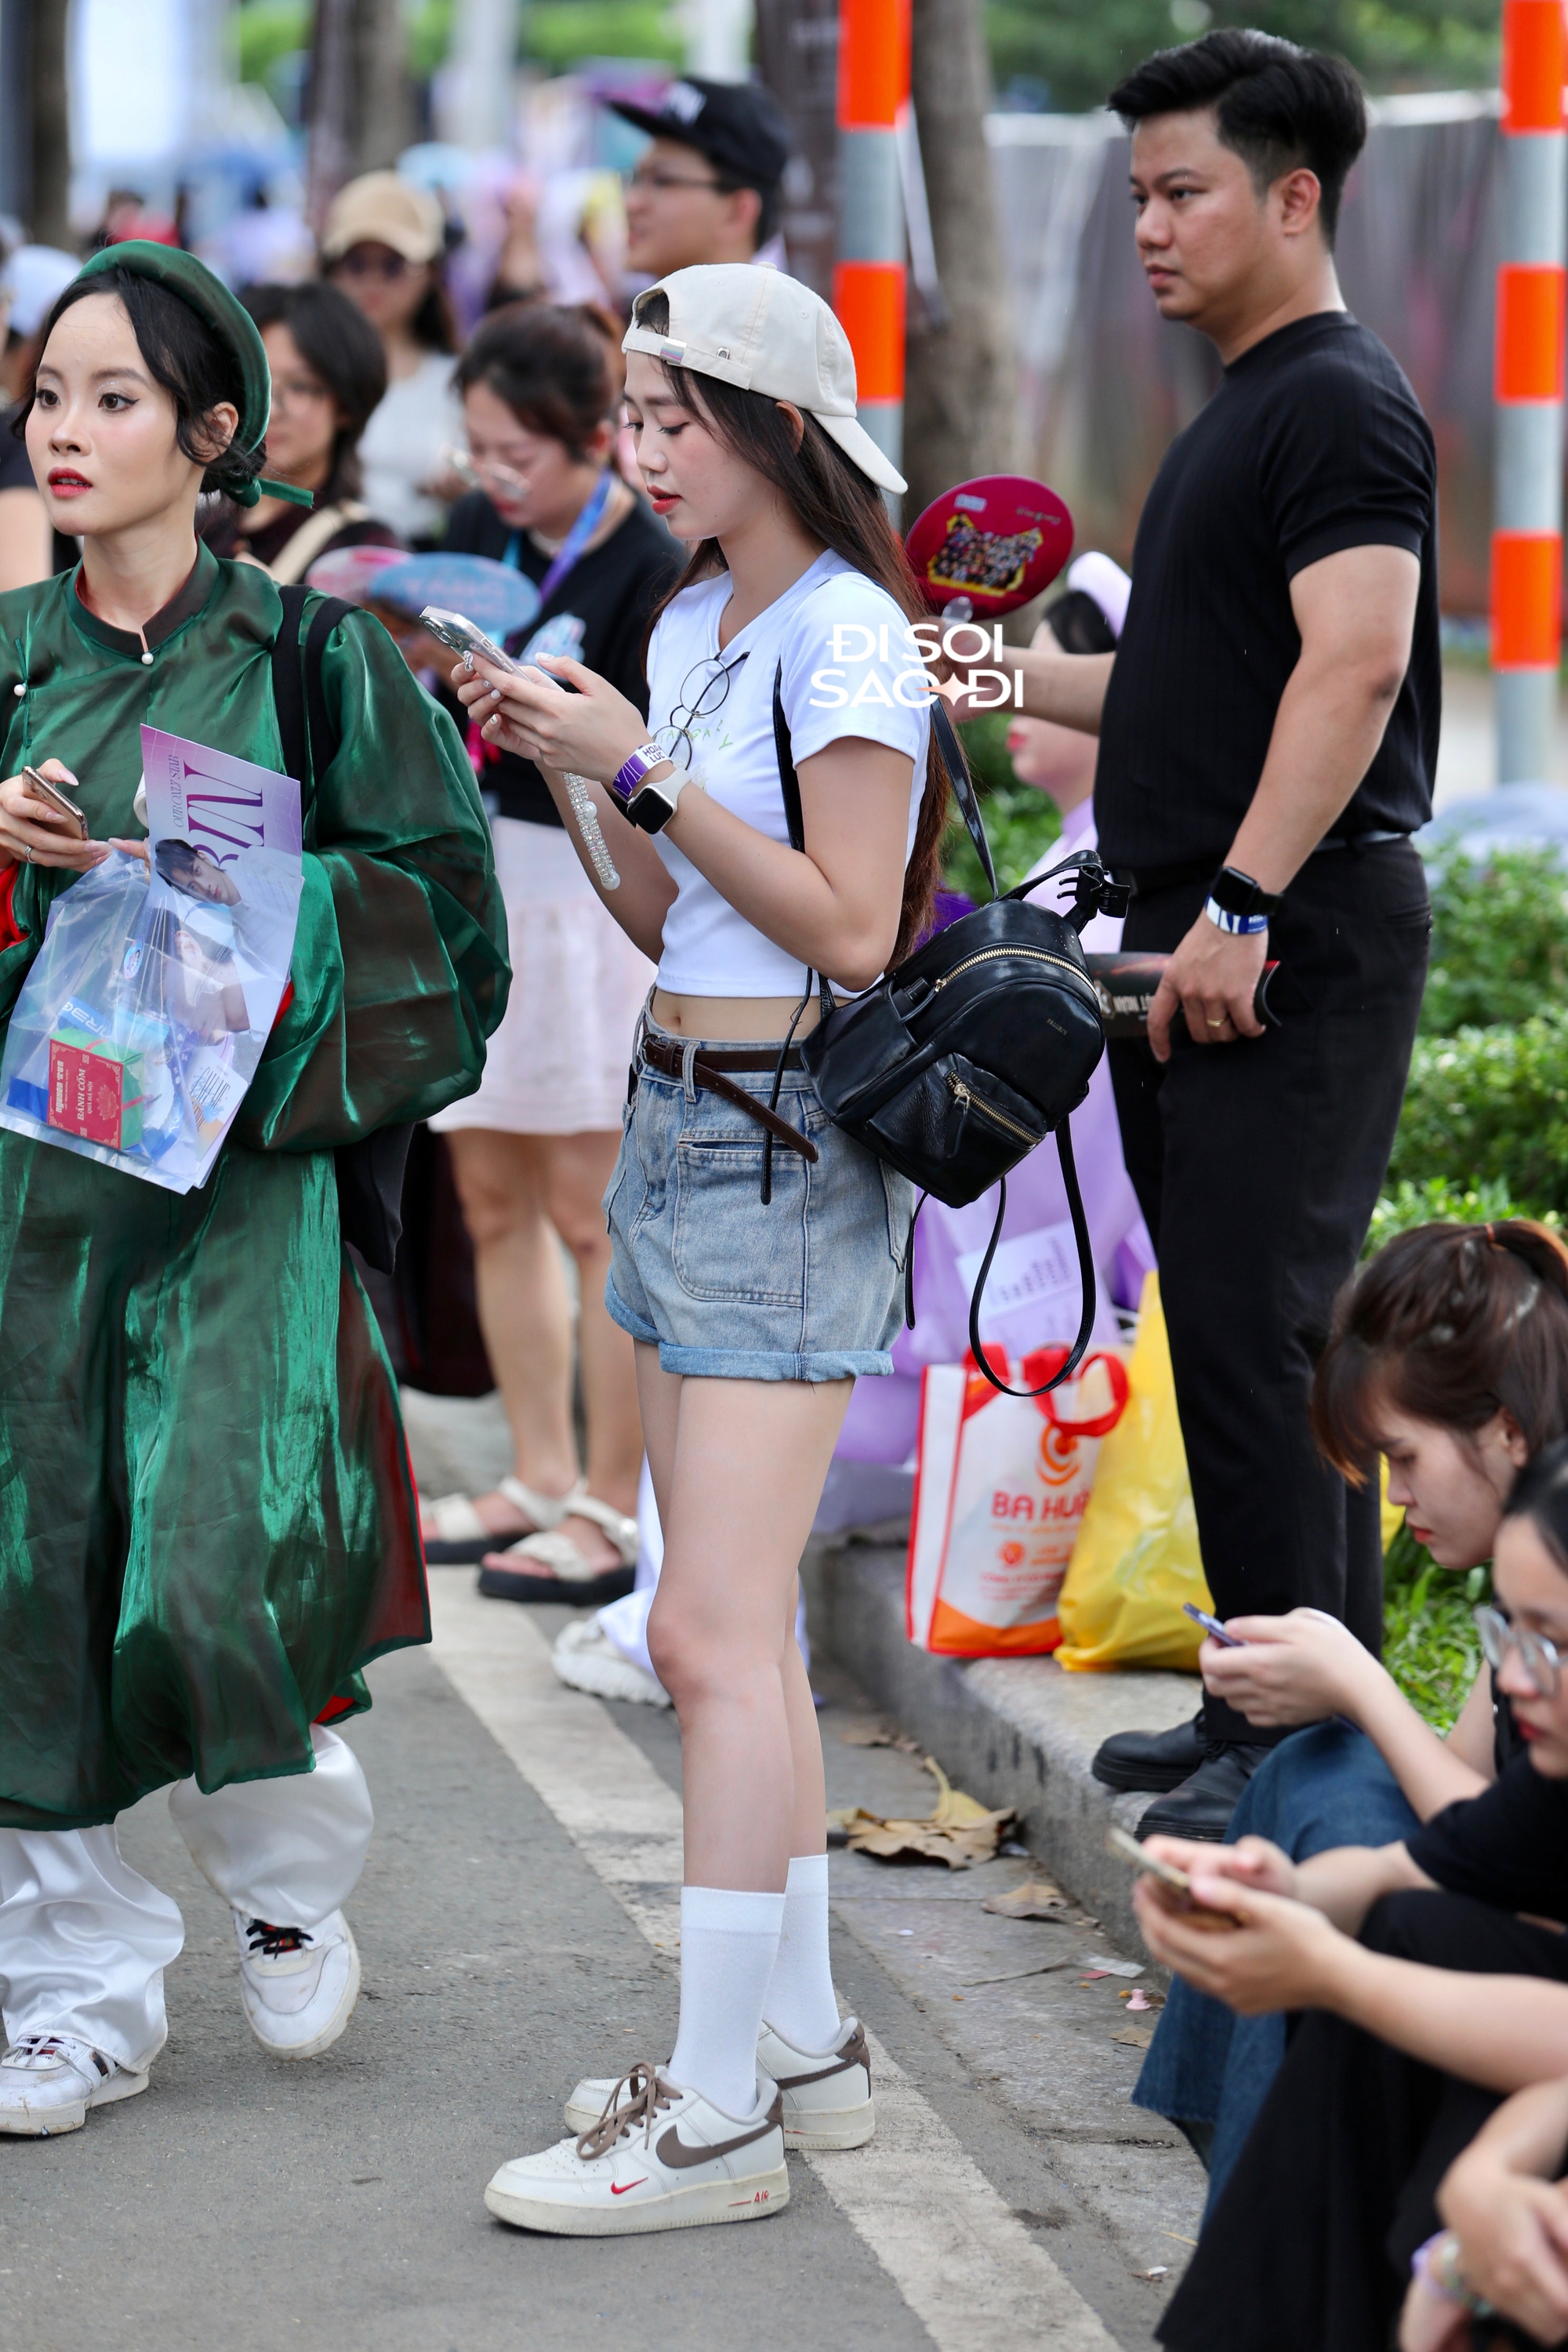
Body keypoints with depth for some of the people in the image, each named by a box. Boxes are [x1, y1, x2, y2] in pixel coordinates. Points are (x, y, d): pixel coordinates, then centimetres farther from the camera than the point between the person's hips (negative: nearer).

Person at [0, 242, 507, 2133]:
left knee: (217, 1575, -14)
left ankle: (286, 1865, 18)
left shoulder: (310, 660, 0)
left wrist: (209, 901, -12)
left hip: (243, 1174, -3)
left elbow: (438, 893, 0)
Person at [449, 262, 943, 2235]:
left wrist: (646, 765, -16)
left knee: (713, 1631, -10)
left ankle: (716, 2112, -7)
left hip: (787, 1147, -9)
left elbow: (850, 930, -18)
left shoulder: (845, 629, -12)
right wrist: (570, 777, 4)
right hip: (677, 1117, 9)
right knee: (735, 1624, 11)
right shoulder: (689, 622, 14)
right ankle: (799, 2041, 19)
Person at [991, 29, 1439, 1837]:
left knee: (1255, 1334, -11)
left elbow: (1352, 670, -23)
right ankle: (1271, 1707, 18)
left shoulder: (1340, 404, -11)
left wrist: (1240, 905, -27)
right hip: (1204, 948, 10)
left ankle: (1312, 1742, -7)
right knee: (1232, 1336, 11)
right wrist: (1009, 679, 22)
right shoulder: (1239, 415, 20)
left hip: (1295, 955, -10)